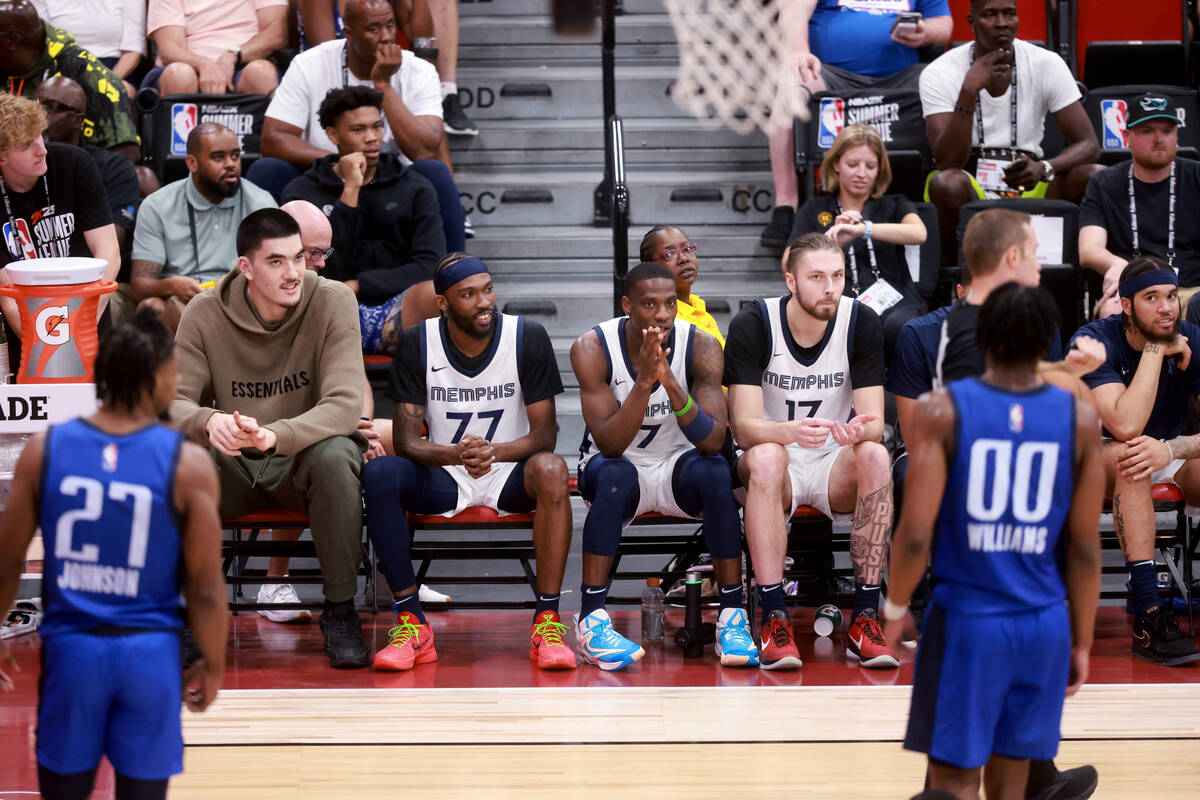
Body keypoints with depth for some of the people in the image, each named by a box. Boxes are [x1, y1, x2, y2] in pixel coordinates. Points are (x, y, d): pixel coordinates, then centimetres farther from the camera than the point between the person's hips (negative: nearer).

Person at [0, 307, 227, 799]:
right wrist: (213, 665, 7)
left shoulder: (44, 450, -4)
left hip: (71, 647, 2)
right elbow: (206, 587, -7)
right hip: (150, 654, -2)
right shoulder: (187, 466, -10)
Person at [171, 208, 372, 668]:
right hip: (235, 467, 2)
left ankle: (340, 608, -18)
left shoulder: (332, 303, -13)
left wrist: (273, 435, -42)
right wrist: (208, 422, -37)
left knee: (334, 455, -37)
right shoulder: (204, 314, -7)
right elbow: (173, 402, -11)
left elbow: (344, 405, -23)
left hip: (305, 456, -2)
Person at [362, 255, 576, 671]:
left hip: (509, 475, -1)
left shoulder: (528, 337, -8)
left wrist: (495, 451, -31)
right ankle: (411, 623, -26)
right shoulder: (416, 344, -6)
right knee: (379, 473, -30)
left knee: (550, 468, -36)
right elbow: (405, 440, -9)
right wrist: (454, 455, -32)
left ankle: (547, 622, -32)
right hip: (441, 479, 1)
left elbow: (545, 434, -9)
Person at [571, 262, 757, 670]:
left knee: (716, 470, -31)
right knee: (615, 475, -36)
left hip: (676, 465, 1)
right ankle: (590, 620, -31)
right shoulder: (592, 349, -18)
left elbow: (713, 441, -25)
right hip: (618, 465, -1)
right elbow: (609, 445, -26)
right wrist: (644, 381, -39)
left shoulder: (701, 347, -15)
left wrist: (671, 384, -39)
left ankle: (732, 617, -26)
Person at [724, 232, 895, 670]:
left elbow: (874, 423, -12)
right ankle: (774, 619, -37)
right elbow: (744, 426, -21)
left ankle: (865, 618, -29)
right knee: (766, 457, -36)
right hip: (774, 468, -2)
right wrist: (790, 431, -44)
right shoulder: (752, 326, -13)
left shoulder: (862, 323, -8)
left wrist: (859, 430, -38)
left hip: (834, 469, 2)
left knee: (874, 456, -31)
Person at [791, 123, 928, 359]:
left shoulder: (894, 206, 20)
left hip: (894, 304, 1)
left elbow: (918, 233, -4)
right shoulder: (815, 211, 21)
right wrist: (832, 241, -10)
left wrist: (862, 229, -17)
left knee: (898, 328, -36)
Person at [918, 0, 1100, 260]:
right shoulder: (940, 73, -10)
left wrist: (1044, 169, -27)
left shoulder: (1047, 64, -3)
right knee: (947, 182, -37)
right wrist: (969, 91, -31)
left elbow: (1089, 145, -6)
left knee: (1096, 177, -25)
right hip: (968, 190, -2)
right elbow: (948, 163, -21)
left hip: (1030, 188, 2)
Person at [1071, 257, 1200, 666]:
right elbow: (1125, 426, -32)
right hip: (1098, 466, -3)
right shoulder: (1097, 341, -17)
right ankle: (1149, 616, -41)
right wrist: (1156, 350, -27)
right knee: (1128, 456, -37)